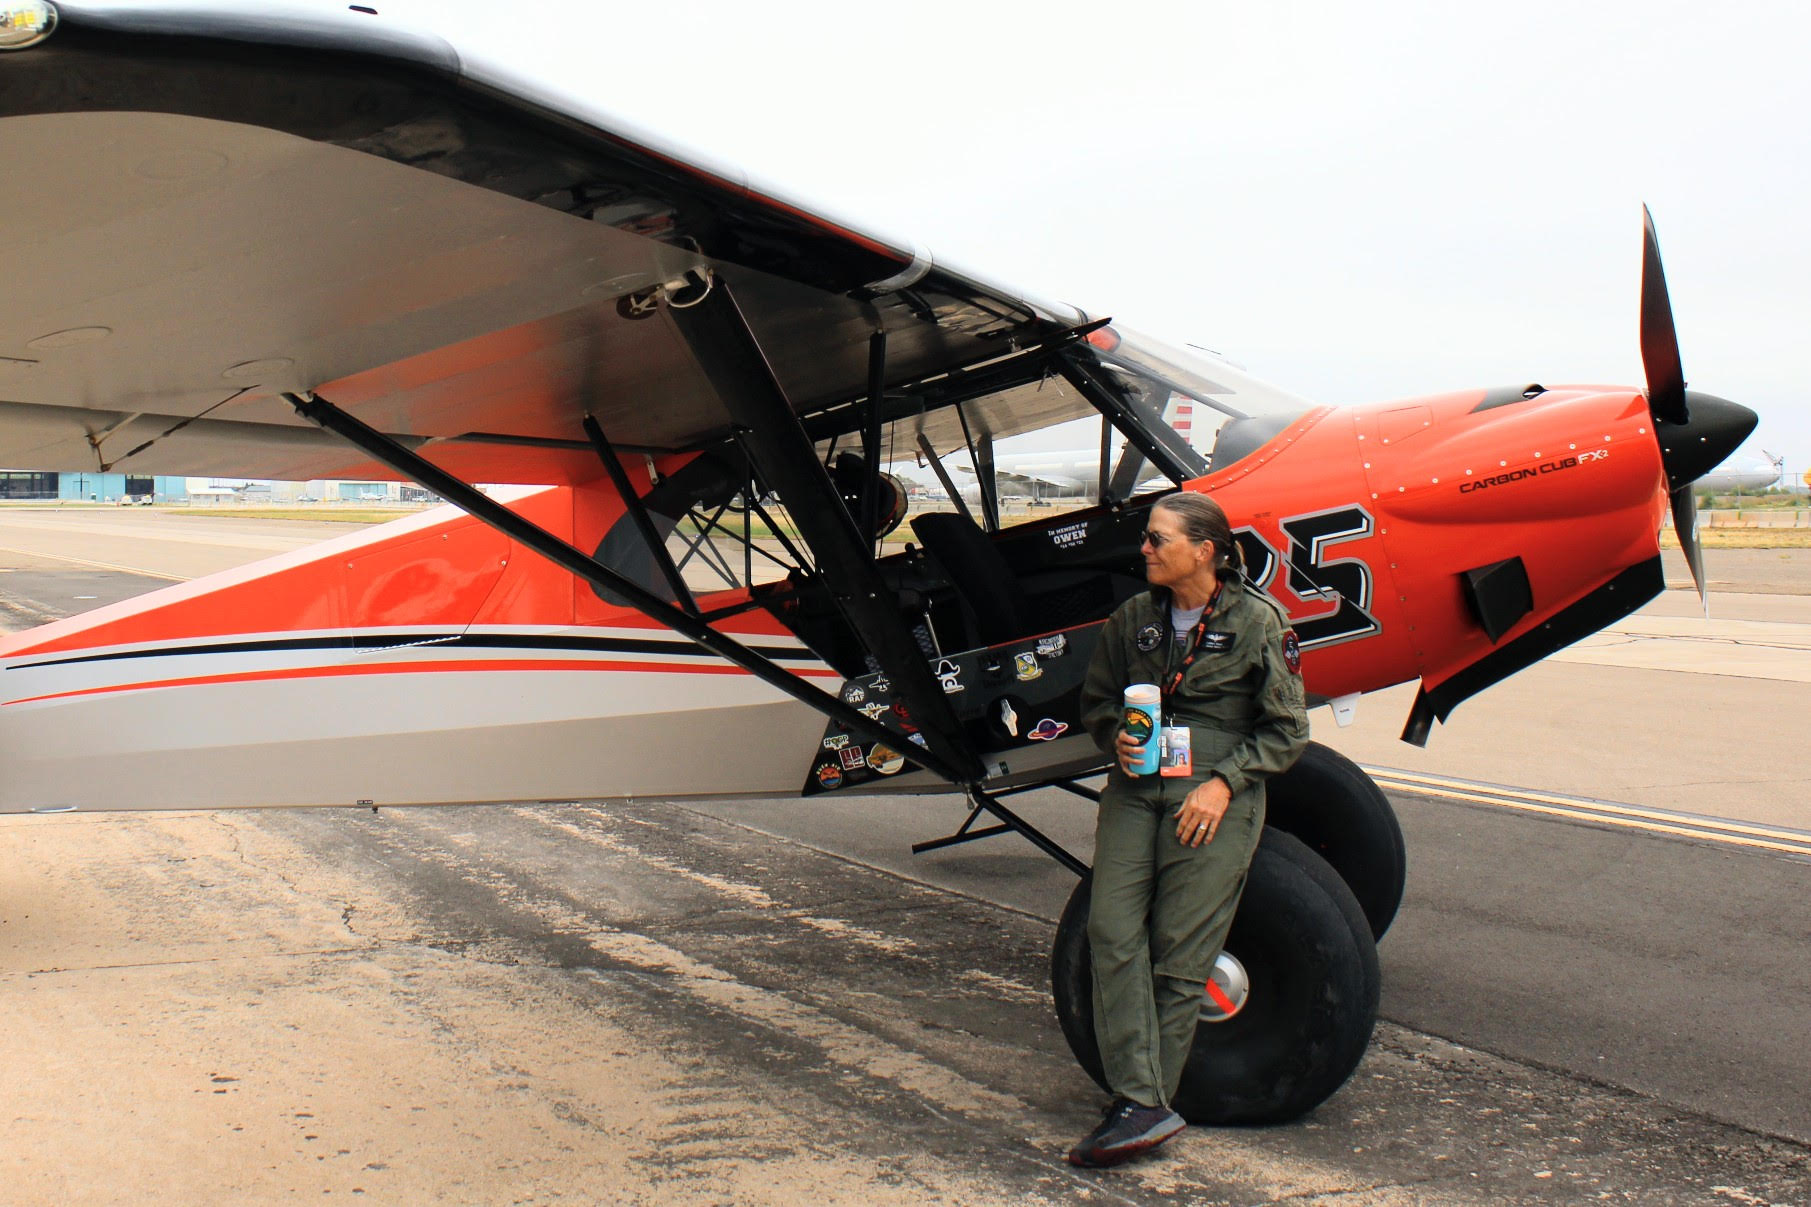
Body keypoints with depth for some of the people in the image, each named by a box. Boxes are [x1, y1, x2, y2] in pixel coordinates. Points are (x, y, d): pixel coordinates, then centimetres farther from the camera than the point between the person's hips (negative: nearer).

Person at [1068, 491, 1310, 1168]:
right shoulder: (1134, 619, 10)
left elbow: (1286, 730, 1)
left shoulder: (1258, 622, -2)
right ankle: (1142, 1104, -12)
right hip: (1135, 788, 4)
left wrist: (1224, 781, -11)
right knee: (1112, 929, -12)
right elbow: (1096, 701, 20)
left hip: (1215, 796, -4)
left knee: (1179, 952, -5)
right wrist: (1117, 739, -2)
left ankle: (1145, 1104, 5)